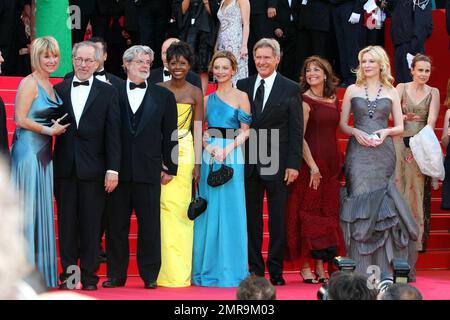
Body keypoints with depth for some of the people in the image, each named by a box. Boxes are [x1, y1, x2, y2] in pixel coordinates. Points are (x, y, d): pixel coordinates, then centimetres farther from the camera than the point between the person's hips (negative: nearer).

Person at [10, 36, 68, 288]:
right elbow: (20, 119, -15)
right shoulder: (30, 83, -10)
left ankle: (41, 272, 14)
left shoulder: (51, 86, 14)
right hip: (28, 151, -8)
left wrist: (59, 127, 4)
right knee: (28, 208, -4)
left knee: (43, 209, 9)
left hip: (44, 153, 8)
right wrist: (49, 130, -12)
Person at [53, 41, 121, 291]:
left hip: (93, 169, -2)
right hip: (65, 167, 2)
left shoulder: (108, 92, 4)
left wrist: (113, 169, -7)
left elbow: (113, 133, 0)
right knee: (67, 224, 5)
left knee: (92, 225, 1)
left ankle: (89, 275, 8)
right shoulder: (59, 90, 9)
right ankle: (68, 275, 11)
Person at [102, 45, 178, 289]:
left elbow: (170, 134, 9)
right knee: (116, 225, 4)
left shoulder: (164, 96, 10)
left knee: (150, 226, 2)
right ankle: (116, 274, 12)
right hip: (119, 169, 0)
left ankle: (150, 275, 10)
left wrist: (170, 167, 4)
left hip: (149, 171, 0)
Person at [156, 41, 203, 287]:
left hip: (184, 152, 0)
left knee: (180, 207, -3)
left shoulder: (195, 93, 6)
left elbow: (198, 130, 4)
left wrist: (197, 163, -3)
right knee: (164, 206, -5)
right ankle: (166, 271, -1)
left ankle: (180, 272, 2)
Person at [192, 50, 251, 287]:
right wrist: (208, 146, -8)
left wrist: (227, 149, -16)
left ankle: (231, 270, 2)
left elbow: (245, 131, -3)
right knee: (209, 211, 4)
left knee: (230, 211, -4)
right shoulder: (208, 99, 13)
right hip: (209, 157, 4)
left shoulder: (241, 97, 2)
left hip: (232, 158, -4)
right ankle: (208, 269, 11)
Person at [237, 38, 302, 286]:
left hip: (277, 164, -3)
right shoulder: (243, 86, 9)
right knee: (252, 218, 7)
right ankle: (255, 269, 14)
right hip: (248, 163, 3)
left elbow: (296, 130, -1)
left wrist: (293, 164, -8)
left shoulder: (290, 89, 2)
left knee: (278, 219, 2)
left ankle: (276, 271, 9)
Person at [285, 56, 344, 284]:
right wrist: (313, 166, -17)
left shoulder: (333, 100, 11)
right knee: (308, 215, -2)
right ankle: (305, 267, 2)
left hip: (331, 164, 6)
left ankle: (320, 266, 12)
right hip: (310, 164, -6)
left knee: (326, 215, 7)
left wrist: (339, 163, 9)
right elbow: (299, 137, -13)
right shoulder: (304, 101, -7)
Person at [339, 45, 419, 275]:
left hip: (383, 154, 0)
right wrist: (356, 132, -11)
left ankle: (384, 267, 1)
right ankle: (361, 268, -3)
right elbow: (342, 124, 8)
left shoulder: (391, 92, 10)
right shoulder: (352, 90, 10)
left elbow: (400, 127, 11)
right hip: (358, 154, 0)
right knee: (360, 204, -6)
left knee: (383, 205, -4)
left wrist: (386, 132, -9)